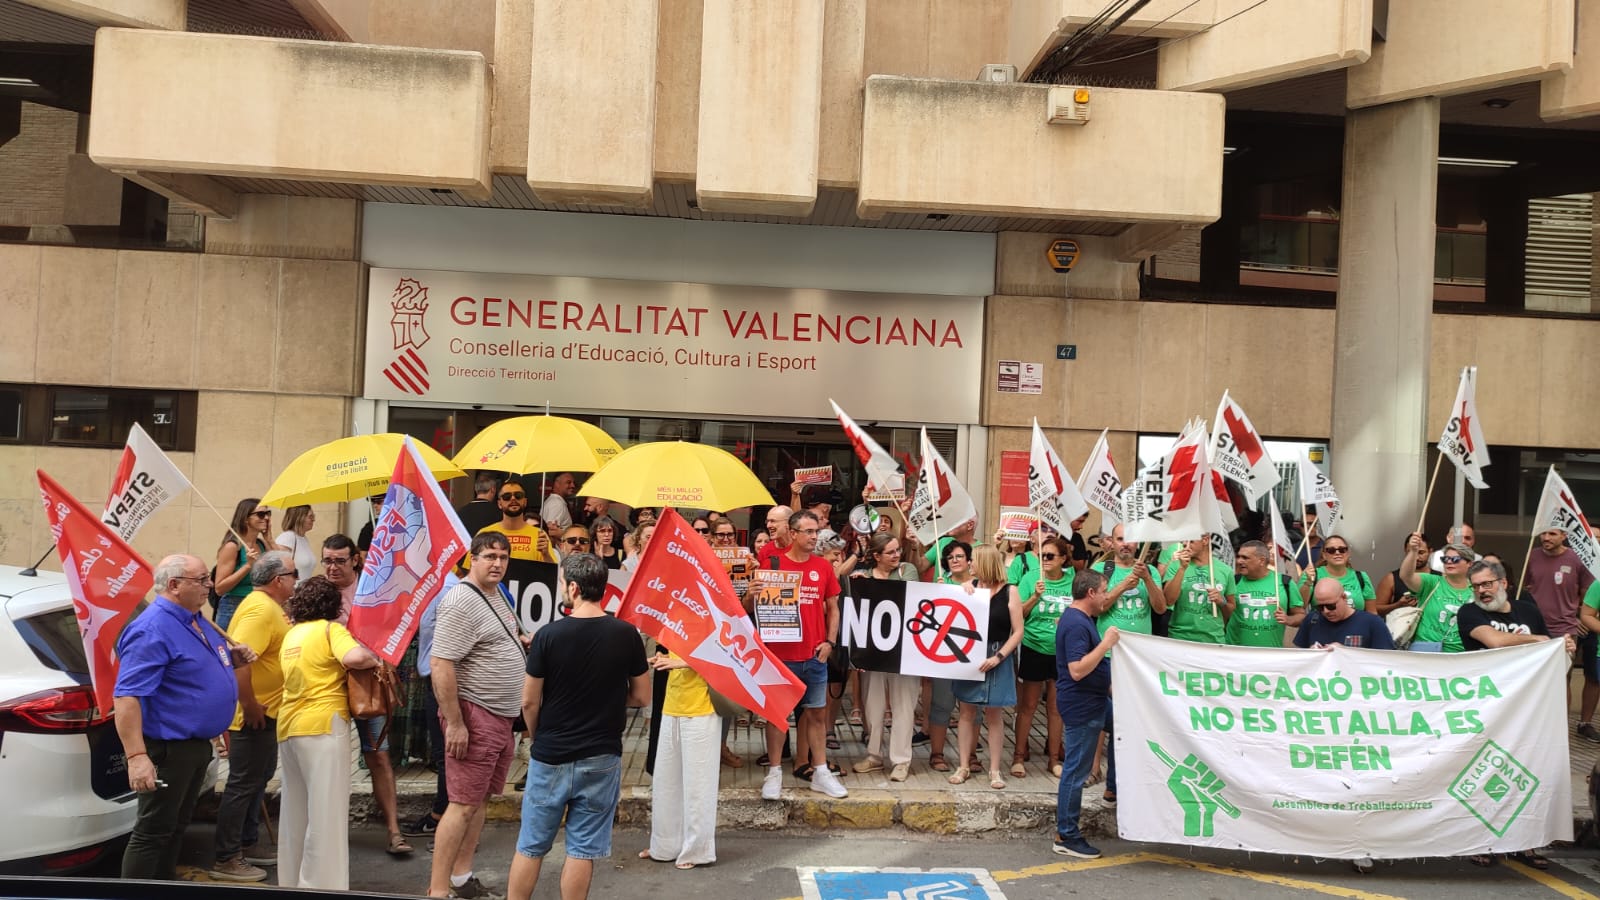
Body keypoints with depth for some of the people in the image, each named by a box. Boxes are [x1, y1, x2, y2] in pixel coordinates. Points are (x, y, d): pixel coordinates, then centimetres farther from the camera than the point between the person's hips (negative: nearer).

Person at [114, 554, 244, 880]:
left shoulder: (196, 620, 8)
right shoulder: (152, 630, -22)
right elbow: (126, 697, -27)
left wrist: (234, 659, 3)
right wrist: (137, 757, -32)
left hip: (198, 744, 10)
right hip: (167, 749, -10)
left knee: (177, 827, 19)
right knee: (152, 832, -1)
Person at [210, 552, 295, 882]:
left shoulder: (267, 605, 11)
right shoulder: (261, 609, -22)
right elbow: (238, 660, -31)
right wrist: (250, 706, -26)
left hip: (266, 711, 11)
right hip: (254, 714, -11)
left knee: (259, 777, 20)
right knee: (243, 784, -4)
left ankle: (248, 843, 32)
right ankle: (226, 859, 4)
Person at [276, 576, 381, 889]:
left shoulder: (292, 634, 17)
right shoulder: (330, 629, -5)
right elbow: (354, 657, -23)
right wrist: (376, 660, -3)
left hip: (289, 726, 8)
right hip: (323, 725, -7)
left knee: (295, 812, 15)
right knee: (326, 812, -4)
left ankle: (291, 882, 23)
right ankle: (323, 886, -4)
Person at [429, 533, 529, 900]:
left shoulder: (497, 596, 12)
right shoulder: (461, 601, -17)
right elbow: (440, 664, -23)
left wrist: (519, 640, 11)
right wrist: (454, 723, -24)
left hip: (503, 716, 9)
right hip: (474, 715, -9)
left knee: (480, 799, 15)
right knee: (464, 803, -6)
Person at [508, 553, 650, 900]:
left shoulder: (549, 635, -12)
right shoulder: (626, 635, -7)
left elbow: (529, 702, -6)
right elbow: (641, 697, 1)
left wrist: (538, 739, 11)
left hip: (550, 756, -1)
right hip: (601, 758, 1)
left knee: (530, 846, 12)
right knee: (582, 849, 9)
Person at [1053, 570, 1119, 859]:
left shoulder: (1081, 619, 13)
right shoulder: (1076, 624, -21)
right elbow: (1077, 670, -29)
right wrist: (1106, 643, -25)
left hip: (1092, 702, 10)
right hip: (1081, 707, -10)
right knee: (1076, 770, -3)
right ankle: (1066, 837, 5)